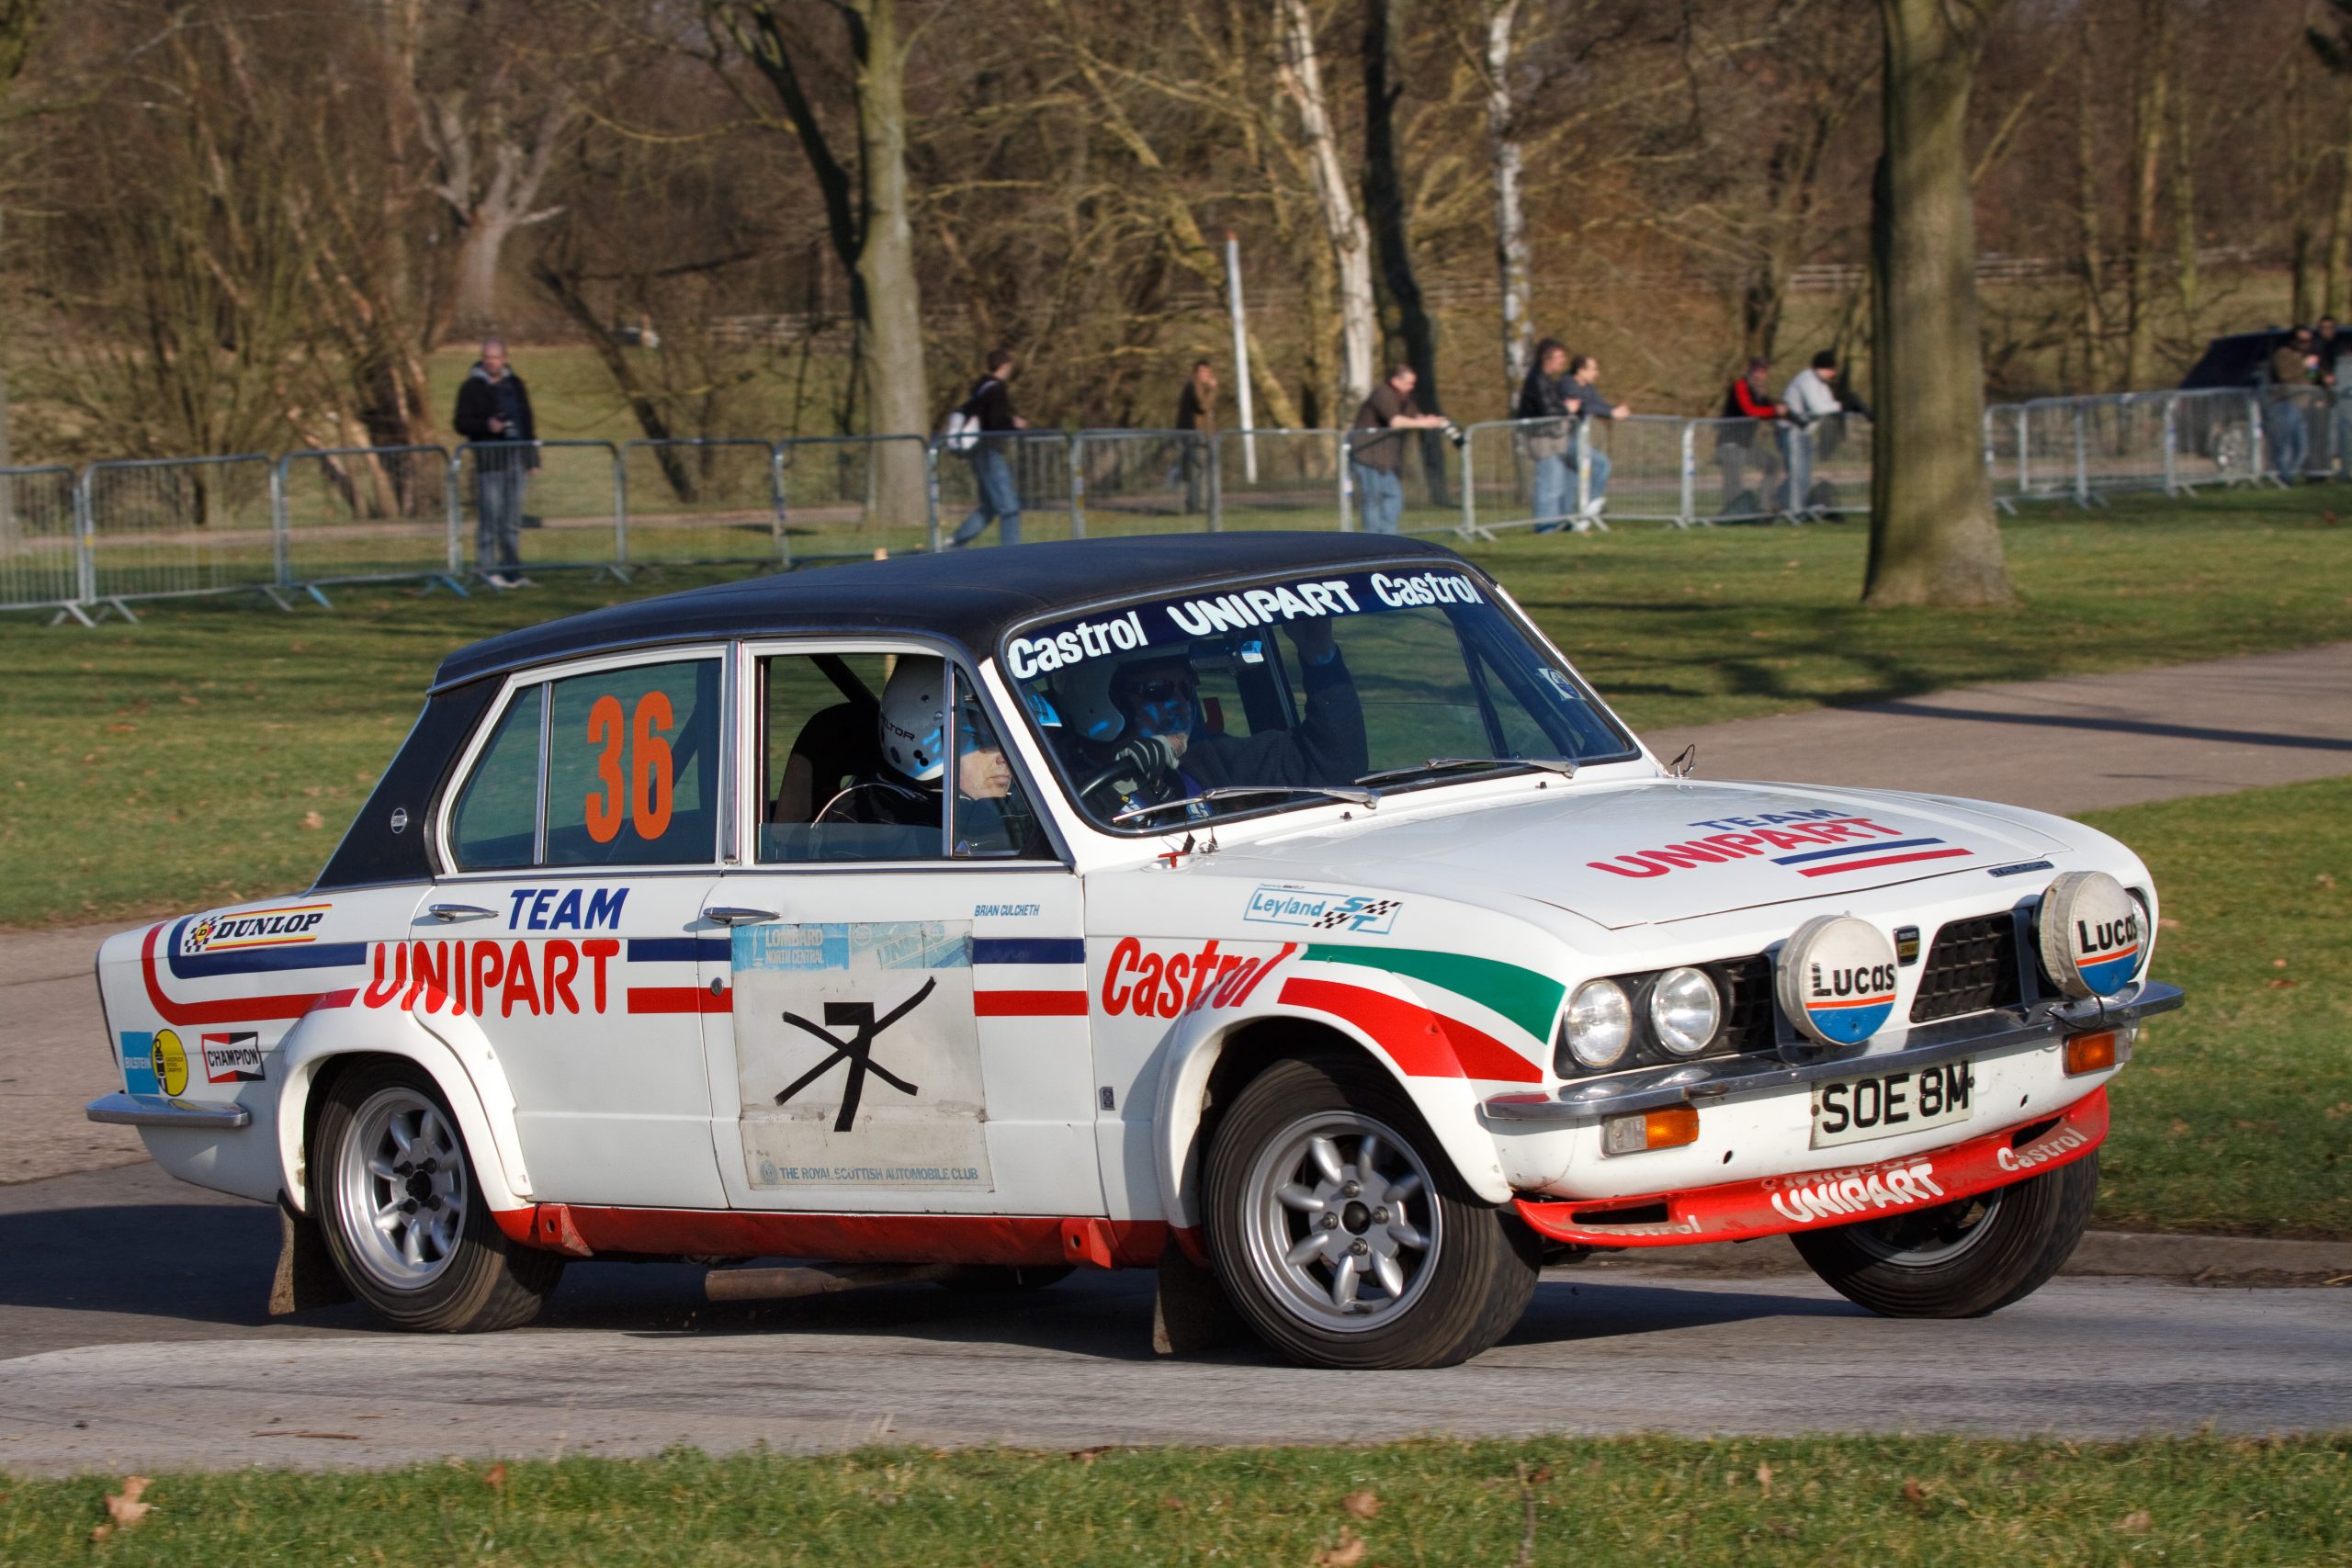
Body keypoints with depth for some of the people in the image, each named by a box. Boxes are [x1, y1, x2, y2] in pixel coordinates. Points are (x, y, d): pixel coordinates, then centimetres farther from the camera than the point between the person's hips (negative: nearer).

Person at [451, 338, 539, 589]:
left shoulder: (515, 384, 16)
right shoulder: (472, 387, 0)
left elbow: (527, 421, 20)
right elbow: (461, 423, -4)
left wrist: (532, 459, 16)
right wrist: (486, 425, -22)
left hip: (516, 458, 5)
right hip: (489, 461, -5)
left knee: (513, 520, 8)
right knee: (489, 517, -8)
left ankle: (512, 571, 12)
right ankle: (487, 570, -5)